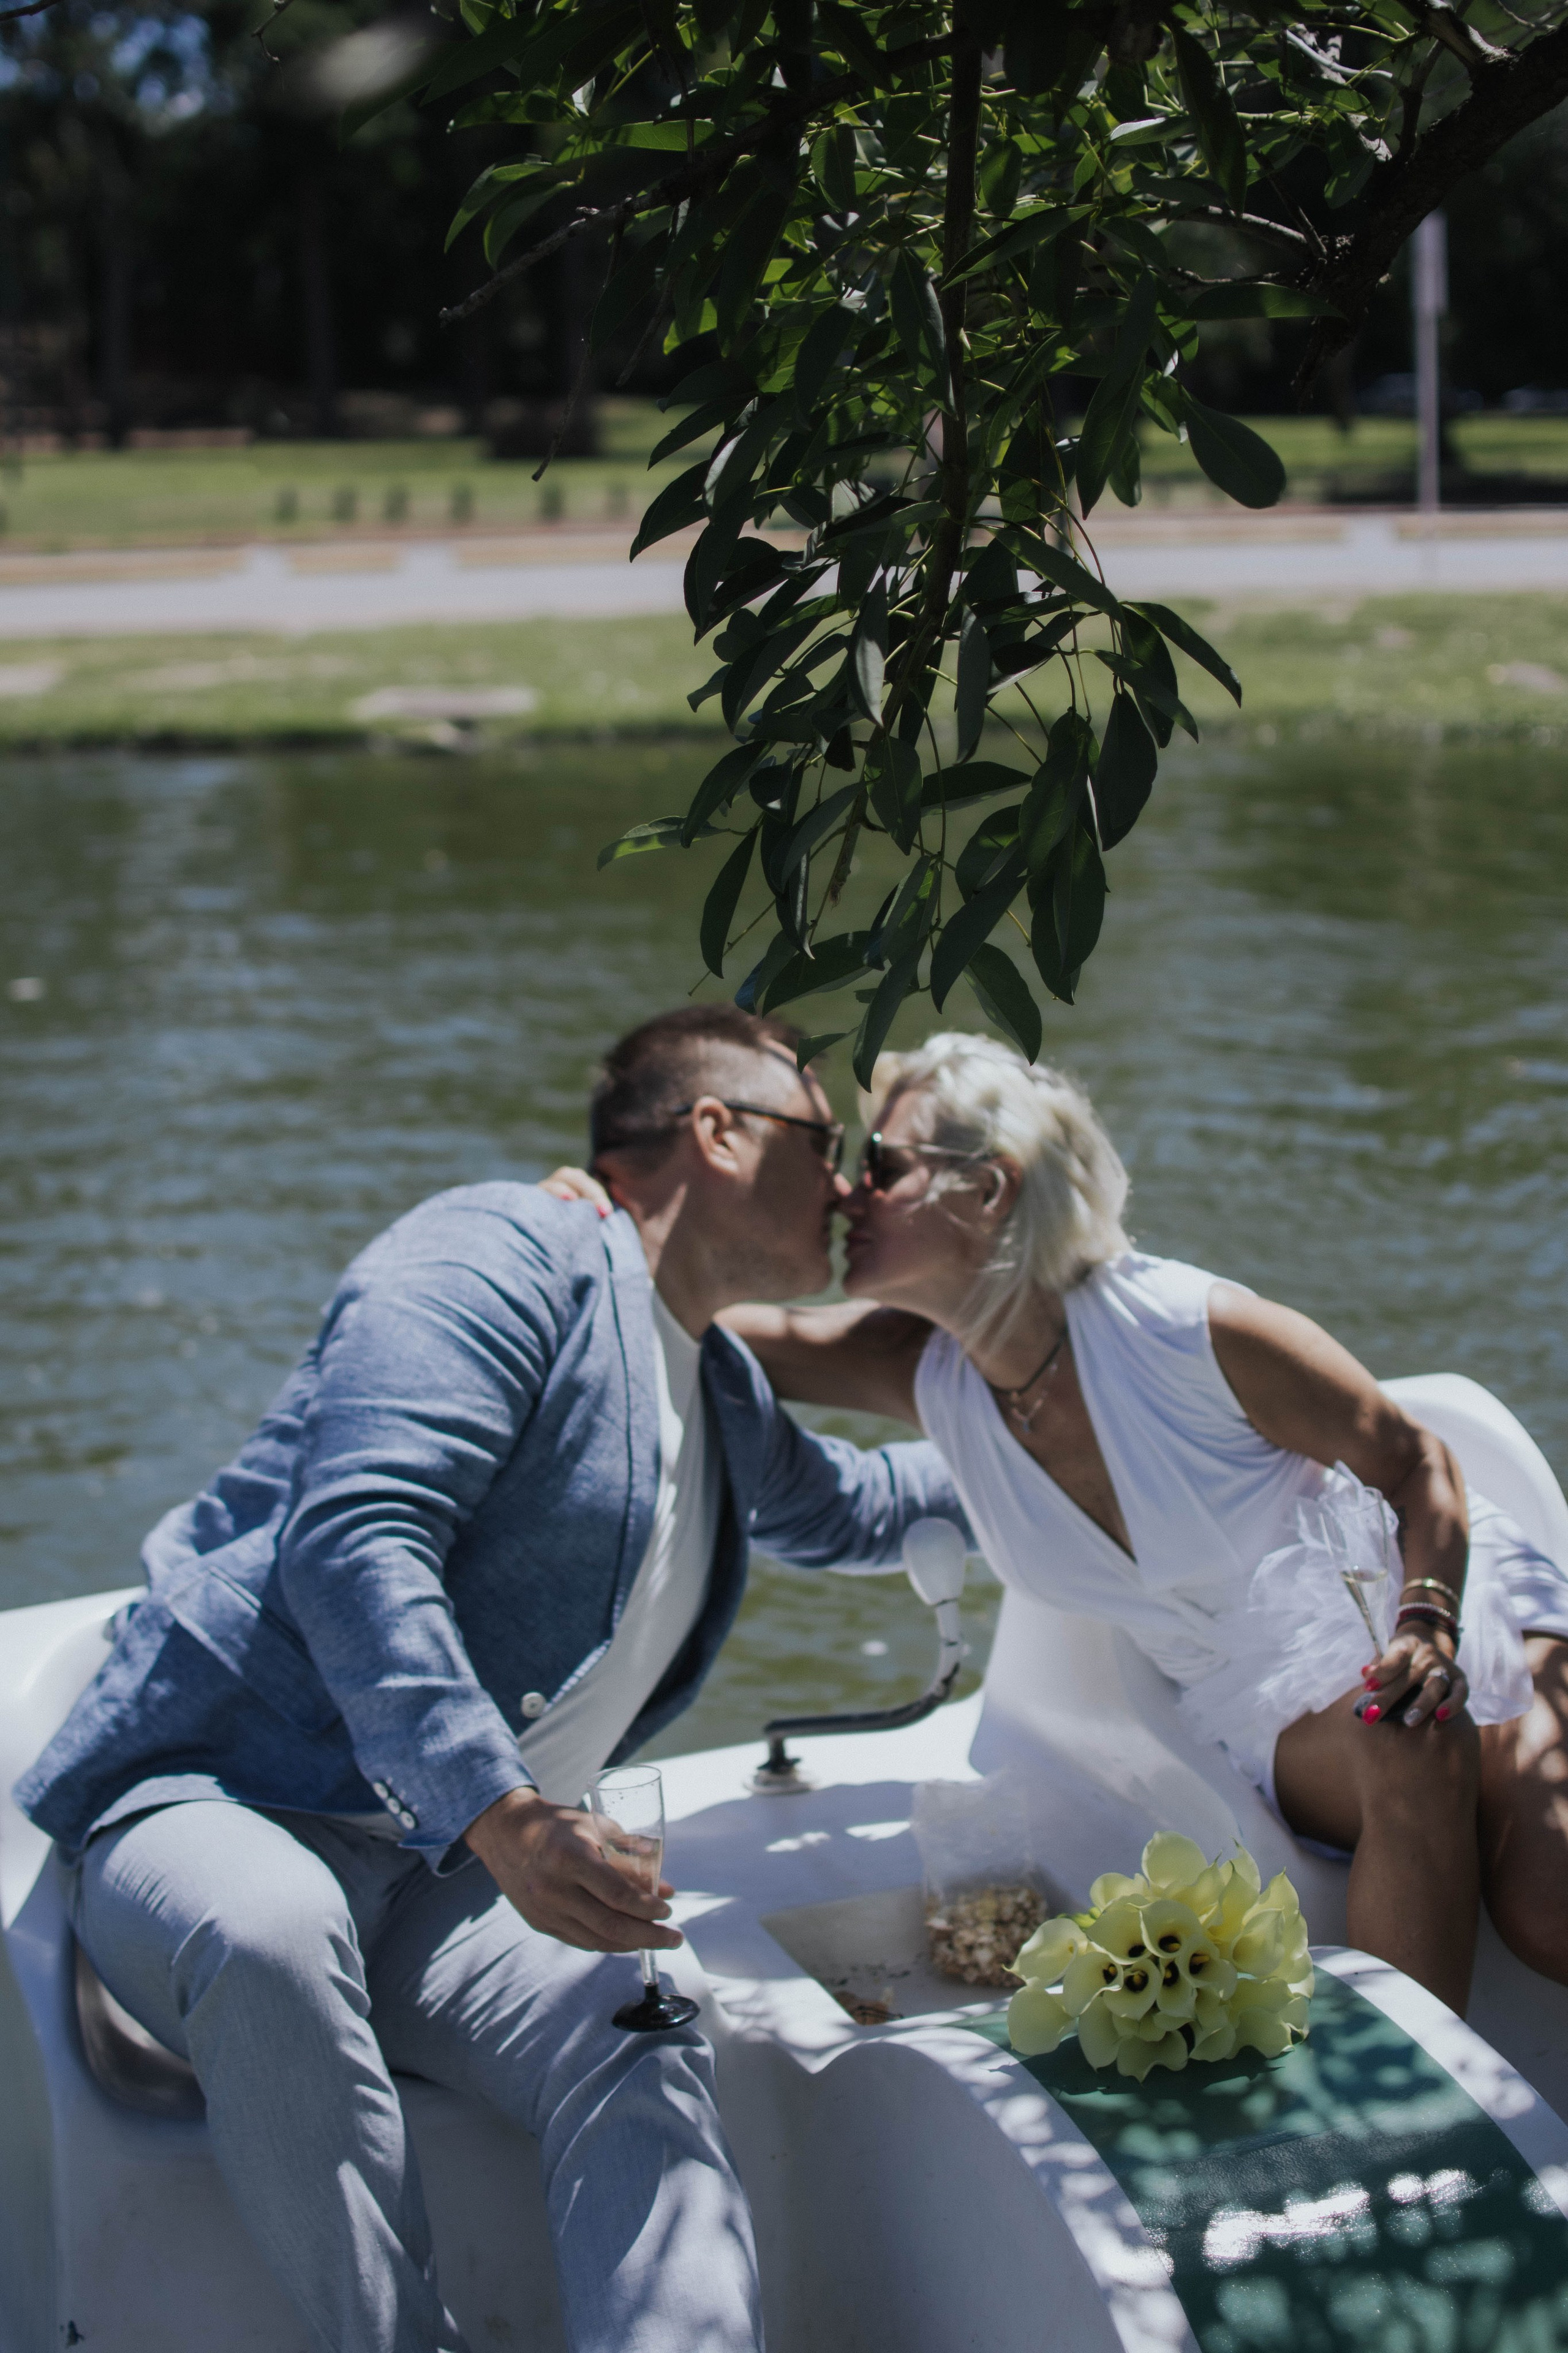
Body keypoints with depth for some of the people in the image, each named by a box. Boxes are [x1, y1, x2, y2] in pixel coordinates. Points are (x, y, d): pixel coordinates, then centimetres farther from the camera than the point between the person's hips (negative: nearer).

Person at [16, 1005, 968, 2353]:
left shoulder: (726, 1393, 23)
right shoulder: (506, 1260, -8)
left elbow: (836, 1509, 49)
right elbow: (355, 1537, -24)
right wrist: (495, 1811, -35)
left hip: (444, 1879, 7)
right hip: (220, 1800, -7)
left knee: (647, 2046, -25)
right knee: (268, 1934, -42)